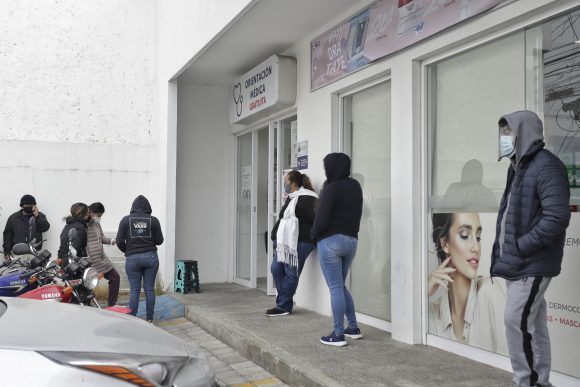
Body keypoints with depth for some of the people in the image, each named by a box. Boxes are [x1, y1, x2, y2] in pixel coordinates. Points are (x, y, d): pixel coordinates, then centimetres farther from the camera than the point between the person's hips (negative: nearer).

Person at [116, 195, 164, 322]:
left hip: (132, 258, -1)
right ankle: (149, 320, 12)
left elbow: (119, 241, -3)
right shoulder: (153, 220, 0)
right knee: (150, 289, 6)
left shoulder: (126, 220, -1)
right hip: (151, 257, 1)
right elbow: (159, 240, 1)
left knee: (134, 290, 4)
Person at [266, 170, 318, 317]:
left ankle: (283, 306, 7)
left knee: (290, 273, -2)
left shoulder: (306, 199, -12)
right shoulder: (292, 198, 19)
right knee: (276, 268, 6)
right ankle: (285, 301, 17)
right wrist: (276, 236, 14)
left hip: (300, 242, -10)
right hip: (286, 241, 10)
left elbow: (311, 220, -18)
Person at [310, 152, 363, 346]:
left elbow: (322, 219, -16)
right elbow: (355, 213, 12)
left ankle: (338, 335, 3)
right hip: (351, 240, 8)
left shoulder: (332, 188, -13)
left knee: (335, 288, -2)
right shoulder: (355, 186, 10)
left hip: (331, 241, -7)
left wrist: (313, 233, 1)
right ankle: (354, 328, 21)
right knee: (341, 285, 20)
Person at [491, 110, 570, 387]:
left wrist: (521, 247, -19)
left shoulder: (546, 166, -14)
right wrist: (503, 252, 9)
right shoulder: (518, 166, 14)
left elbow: (557, 218, -22)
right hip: (517, 263, 9)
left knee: (517, 321, -6)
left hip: (532, 264, -8)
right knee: (532, 323, 14)